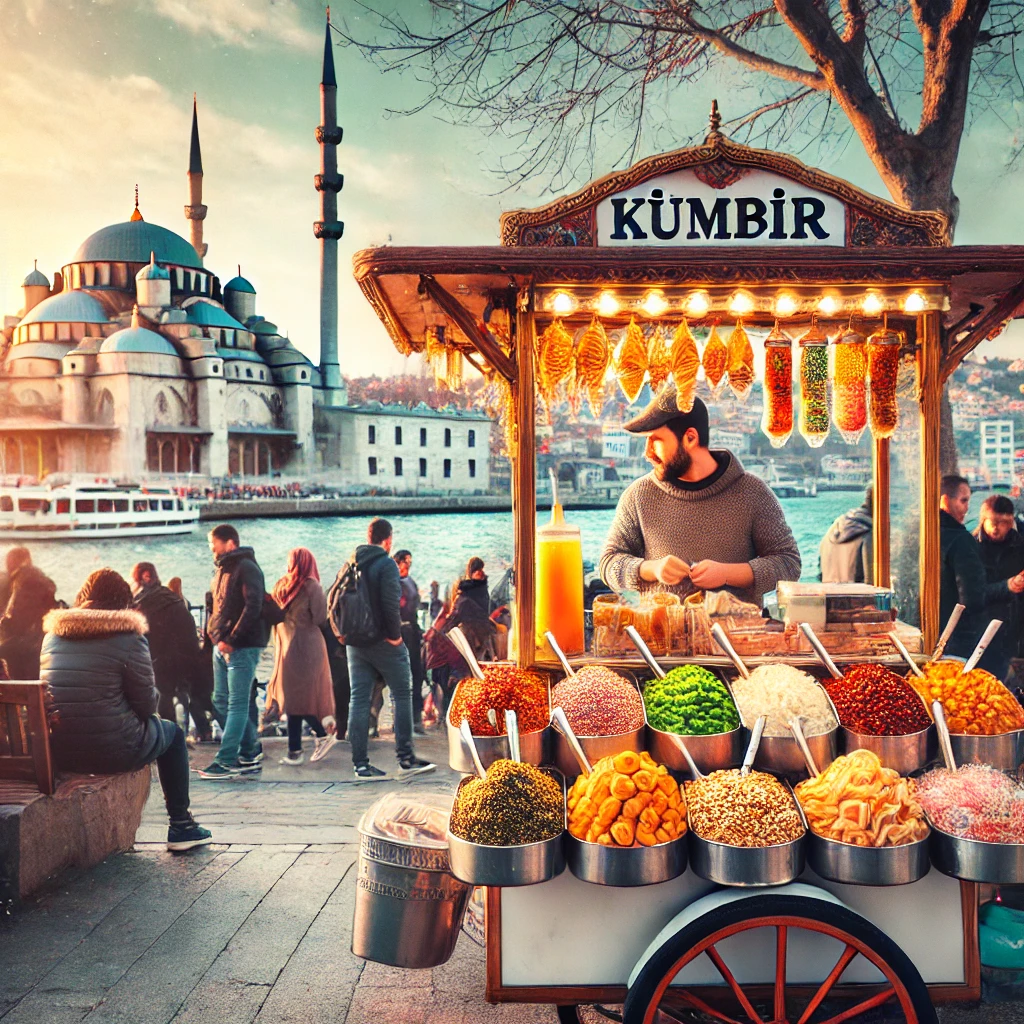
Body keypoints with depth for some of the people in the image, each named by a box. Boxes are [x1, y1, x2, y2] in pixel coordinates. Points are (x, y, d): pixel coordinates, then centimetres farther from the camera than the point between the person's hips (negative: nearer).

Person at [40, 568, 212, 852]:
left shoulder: (53, 635, 6)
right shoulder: (128, 637, -11)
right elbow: (147, 704, -8)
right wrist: (155, 698, 14)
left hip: (56, 753, 6)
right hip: (111, 753, -6)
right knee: (172, 732, 23)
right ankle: (180, 825, 23)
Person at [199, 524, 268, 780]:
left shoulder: (246, 568, -10)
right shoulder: (222, 569, 18)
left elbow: (253, 606, -18)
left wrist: (231, 639, -19)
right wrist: (215, 635, 11)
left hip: (242, 646, -9)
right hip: (222, 646, 10)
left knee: (237, 703, -5)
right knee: (222, 701, 10)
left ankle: (226, 761, -4)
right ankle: (251, 751, 20)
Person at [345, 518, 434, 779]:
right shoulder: (386, 564, -11)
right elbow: (391, 604, -20)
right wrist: (395, 635, -12)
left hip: (355, 643, 7)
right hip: (383, 641, -6)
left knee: (358, 699, 6)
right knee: (402, 695, 4)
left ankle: (360, 763, 7)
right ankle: (406, 758, 3)